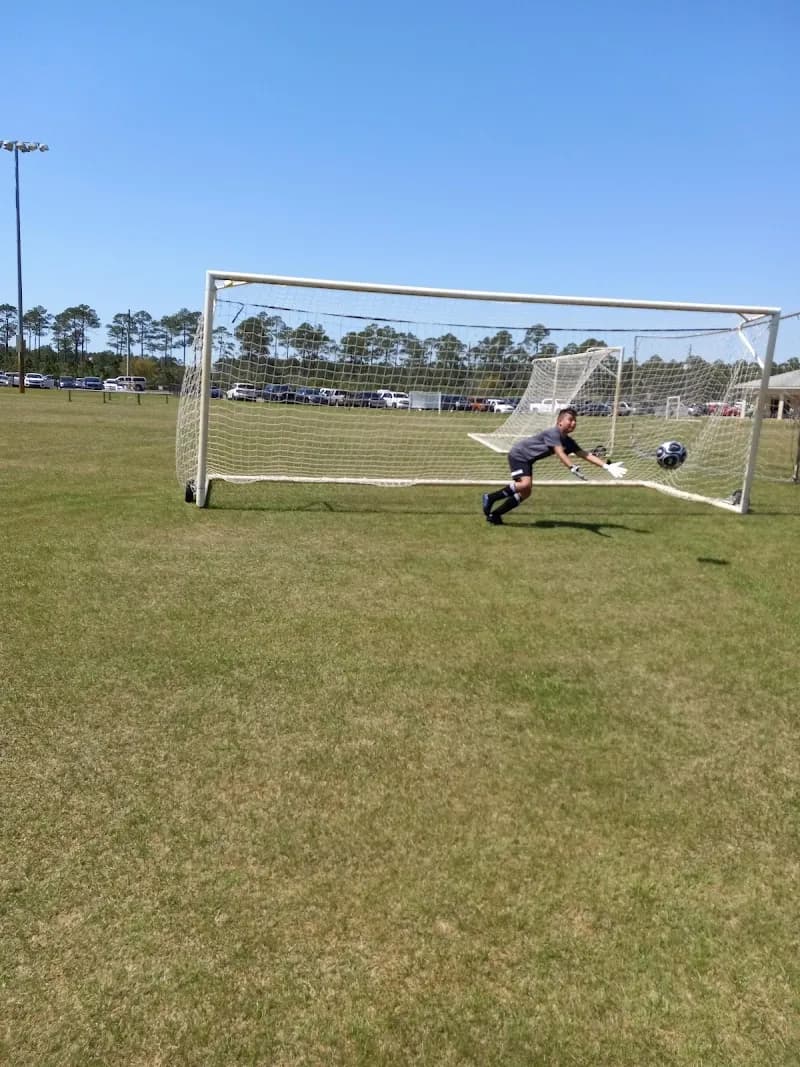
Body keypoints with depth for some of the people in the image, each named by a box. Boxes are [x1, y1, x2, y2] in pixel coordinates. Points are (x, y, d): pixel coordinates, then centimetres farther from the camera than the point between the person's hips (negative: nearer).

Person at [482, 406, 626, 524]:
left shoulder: (568, 441, 3)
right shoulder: (553, 433, -23)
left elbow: (586, 455, -1)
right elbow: (560, 454, -36)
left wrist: (607, 466, -8)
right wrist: (574, 469, -48)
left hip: (527, 460, 9)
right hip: (518, 454, -9)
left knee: (525, 493, 3)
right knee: (525, 484, -28)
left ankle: (494, 514, 8)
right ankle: (490, 497, -17)